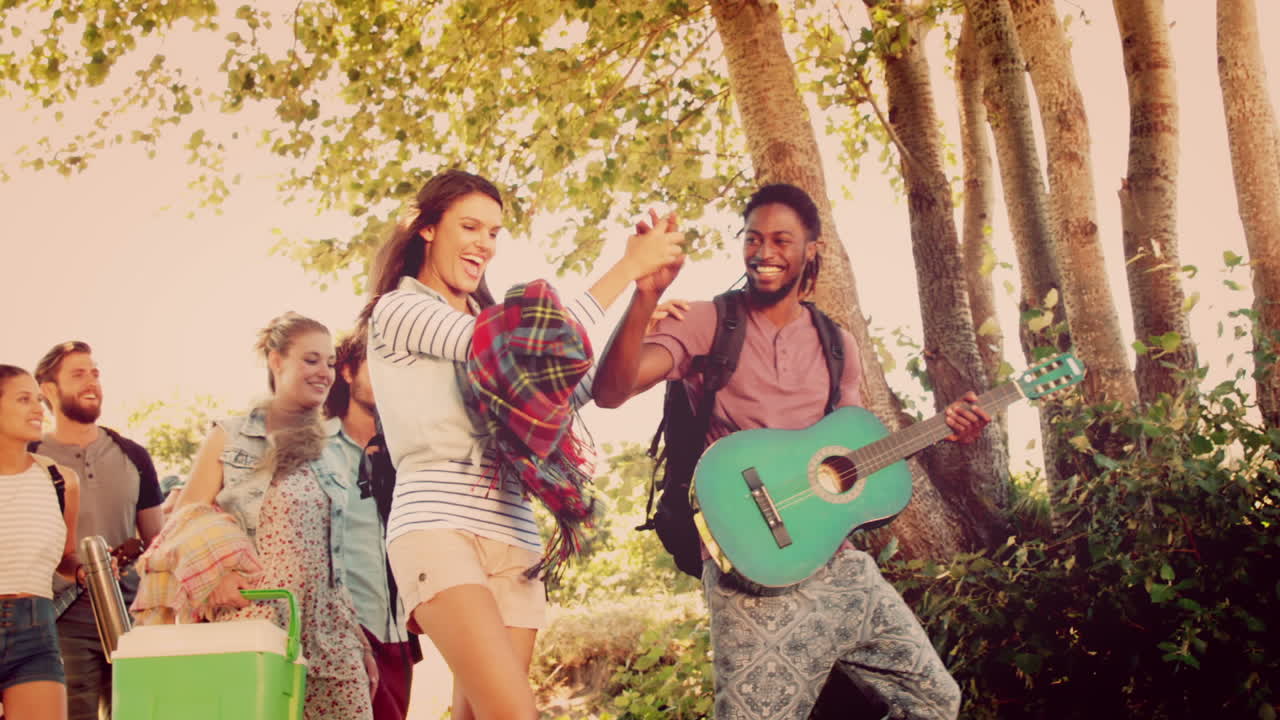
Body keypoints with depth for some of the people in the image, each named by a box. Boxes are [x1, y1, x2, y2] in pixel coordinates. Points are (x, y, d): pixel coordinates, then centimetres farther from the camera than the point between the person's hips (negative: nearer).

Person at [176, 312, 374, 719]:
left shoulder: (333, 458, 18)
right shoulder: (230, 437, 6)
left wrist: (359, 641, 16)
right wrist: (211, 575, -17)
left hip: (328, 635, 4)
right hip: (250, 626, -4)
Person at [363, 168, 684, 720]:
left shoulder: (488, 324, 24)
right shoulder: (397, 310, 2)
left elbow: (561, 392, 13)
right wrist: (627, 268, -8)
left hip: (514, 536, 7)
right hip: (436, 526, -7)